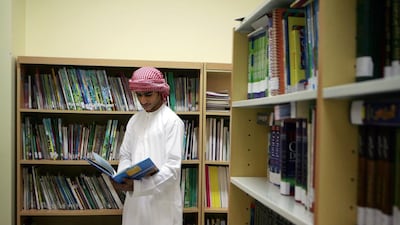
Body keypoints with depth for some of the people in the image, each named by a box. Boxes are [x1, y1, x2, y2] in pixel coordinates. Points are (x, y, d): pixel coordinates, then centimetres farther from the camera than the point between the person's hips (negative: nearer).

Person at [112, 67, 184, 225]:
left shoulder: (173, 121, -9)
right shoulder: (134, 120, 9)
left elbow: (173, 167, -15)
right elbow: (125, 155, 11)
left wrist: (138, 185, -23)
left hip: (162, 200, -5)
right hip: (135, 198, 5)